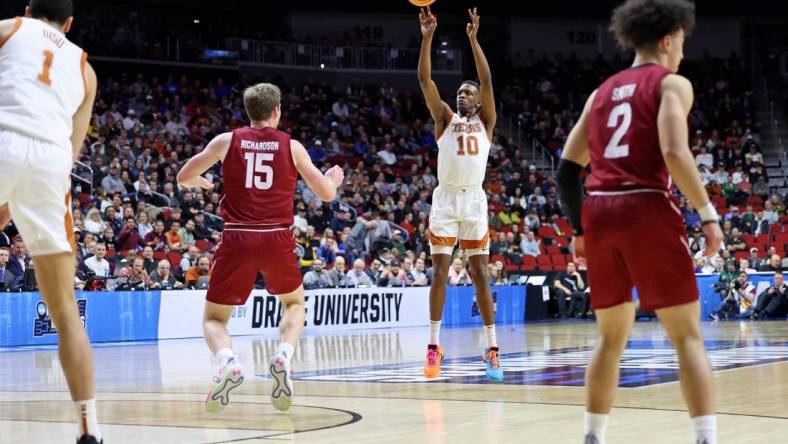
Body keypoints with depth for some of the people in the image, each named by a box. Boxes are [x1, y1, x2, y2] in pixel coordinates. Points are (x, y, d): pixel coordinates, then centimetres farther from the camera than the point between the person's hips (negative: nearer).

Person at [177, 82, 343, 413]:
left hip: (238, 239, 0)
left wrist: (202, 183, 35)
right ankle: (284, 356, -2)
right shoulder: (291, 146, 7)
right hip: (277, 239, 1)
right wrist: (335, 178, 33)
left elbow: (183, 177, 12)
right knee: (294, 302, 27)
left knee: (214, 318, 12)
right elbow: (326, 193, 9)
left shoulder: (227, 141, 6)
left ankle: (227, 362, -21)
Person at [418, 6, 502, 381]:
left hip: (474, 201, 0)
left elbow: (487, 80, -4)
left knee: (480, 274, 0)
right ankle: (434, 346, 0)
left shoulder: (485, 121, 9)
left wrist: (473, 39, -10)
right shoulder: (445, 118, 10)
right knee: (440, 271, -3)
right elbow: (424, 79, -1)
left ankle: (492, 349, 0)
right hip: (445, 199, 0)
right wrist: (427, 37, -9)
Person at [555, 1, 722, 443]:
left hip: (599, 211, 6)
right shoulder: (672, 83, 2)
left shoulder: (602, 92, 20)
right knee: (688, 336, -3)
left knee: (612, 336, 17)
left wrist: (581, 228, 24)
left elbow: (568, 169, 17)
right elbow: (674, 153, -15)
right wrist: (709, 214, -10)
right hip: (647, 210, -6)